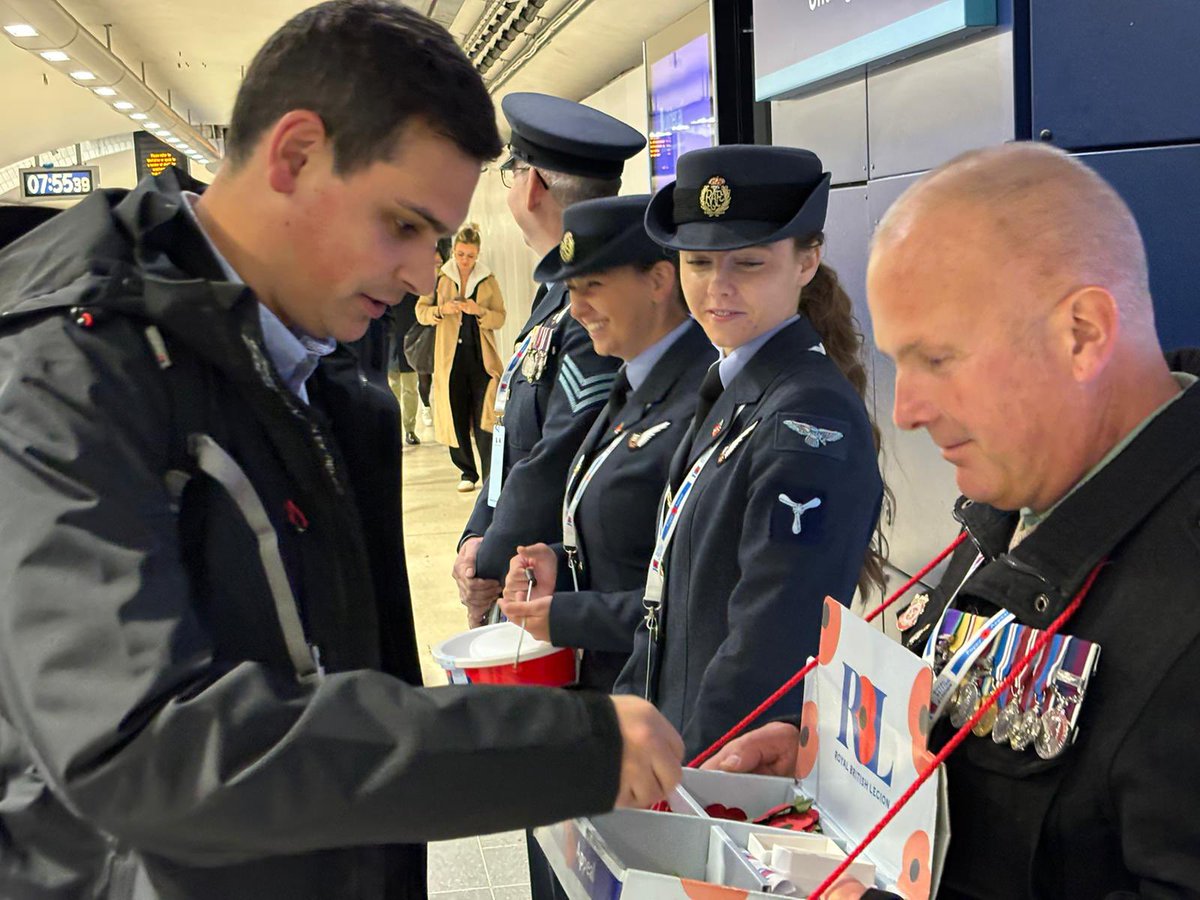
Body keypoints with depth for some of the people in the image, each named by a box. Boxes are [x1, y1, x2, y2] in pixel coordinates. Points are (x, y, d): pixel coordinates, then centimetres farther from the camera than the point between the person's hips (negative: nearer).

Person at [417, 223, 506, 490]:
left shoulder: (489, 280, 5)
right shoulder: (439, 277, 5)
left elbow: (500, 318, 4)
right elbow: (421, 311, 6)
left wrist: (480, 311, -15)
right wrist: (442, 310, -14)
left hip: (482, 355, -1)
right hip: (450, 356, 1)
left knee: (485, 417, -7)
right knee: (455, 417, 3)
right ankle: (467, 472, 19)